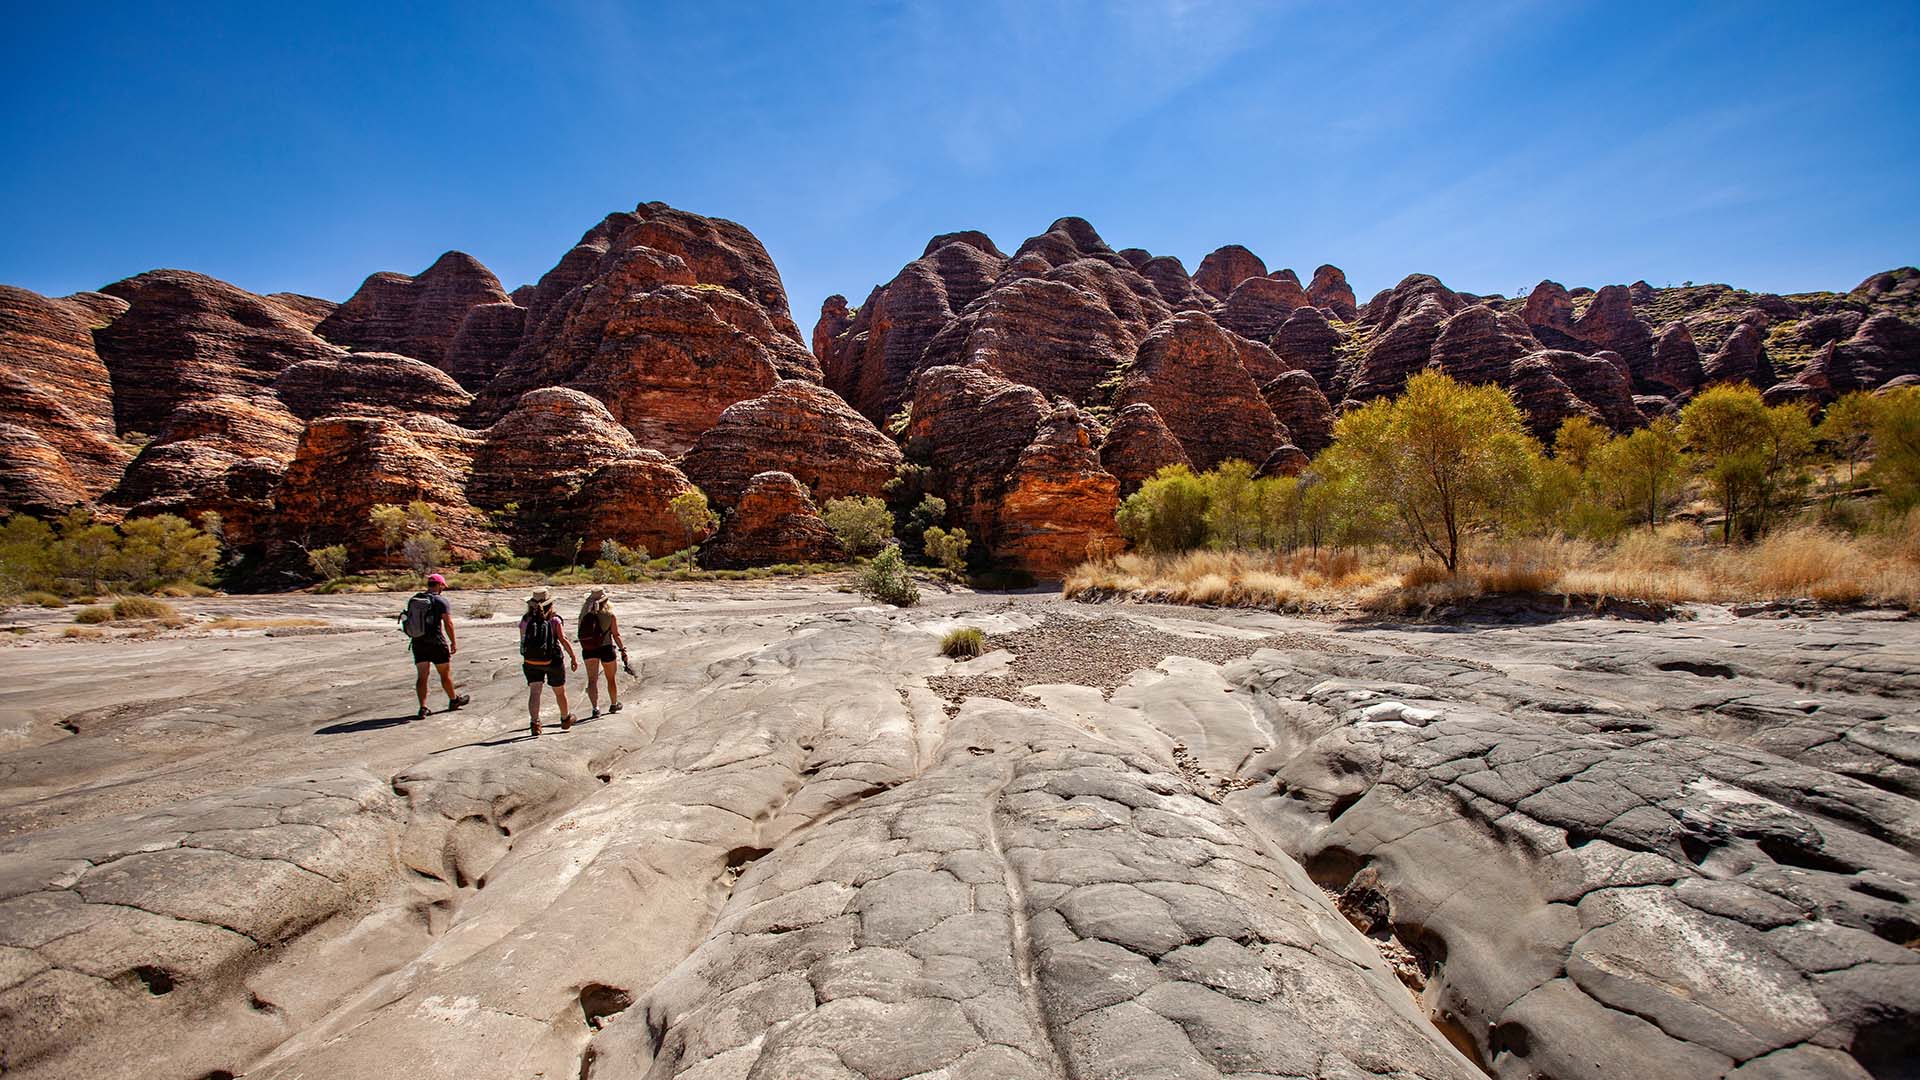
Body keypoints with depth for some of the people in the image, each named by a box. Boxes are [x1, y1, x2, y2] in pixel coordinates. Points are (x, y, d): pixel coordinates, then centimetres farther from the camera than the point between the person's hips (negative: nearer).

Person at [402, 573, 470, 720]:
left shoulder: (413, 600, 7)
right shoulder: (440, 601, -10)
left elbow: (409, 621, 12)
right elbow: (448, 623, -14)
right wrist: (453, 642, -6)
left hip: (418, 643, 5)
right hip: (436, 643, -5)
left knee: (421, 676, 5)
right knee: (445, 674, 11)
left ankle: (423, 707, 0)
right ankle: (454, 700, 27)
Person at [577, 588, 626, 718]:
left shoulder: (585, 614, -1)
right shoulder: (610, 615, -8)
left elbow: (581, 634, 1)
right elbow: (616, 635, -6)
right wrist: (623, 648, 2)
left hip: (588, 650, 1)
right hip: (606, 648, -1)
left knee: (592, 679, 4)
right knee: (611, 679, 16)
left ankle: (595, 707, -11)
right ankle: (614, 704, 33)